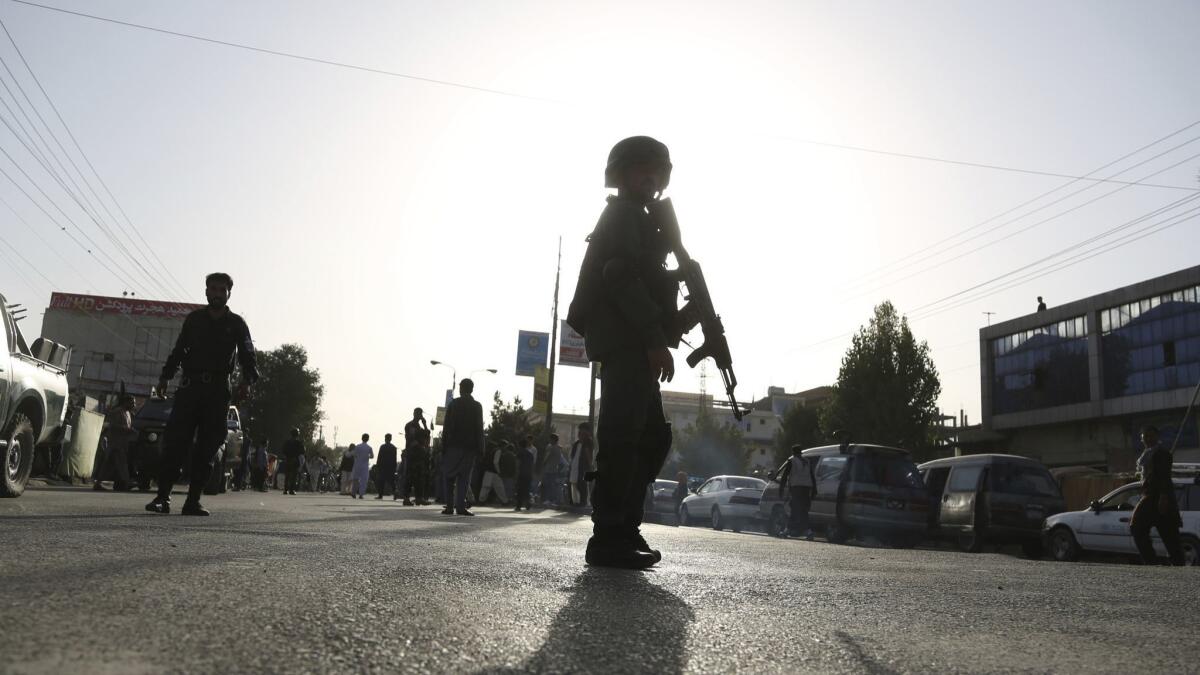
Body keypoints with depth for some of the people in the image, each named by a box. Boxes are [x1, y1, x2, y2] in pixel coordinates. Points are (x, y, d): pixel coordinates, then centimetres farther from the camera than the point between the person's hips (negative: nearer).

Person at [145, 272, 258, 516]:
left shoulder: (237, 324, 9)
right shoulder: (194, 319, 13)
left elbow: (248, 356, 2)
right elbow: (179, 350, 15)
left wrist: (247, 381, -16)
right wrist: (166, 375, 2)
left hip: (218, 391, 0)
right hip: (189, 386, 1)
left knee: (206, 448, -1)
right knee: (175, 441, -9)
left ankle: (193, 501, 2)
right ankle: (162, 496, -8)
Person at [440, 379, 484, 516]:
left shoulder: (453, 404, 1)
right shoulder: (477, 406, 3)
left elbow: (446, 427, -1)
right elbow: (479, 429, 1)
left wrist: (443, 447, 1)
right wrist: (479, 448, 4)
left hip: (453, 446, -1)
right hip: (469, 447, 1)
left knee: (449, 478, 7)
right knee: (464, 477, 2)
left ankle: (450, 506, 2)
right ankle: (460, 506, -6)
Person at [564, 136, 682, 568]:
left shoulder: (636, 222, 30)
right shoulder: (623, 215, -1)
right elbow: (622, 276, -17)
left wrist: (678, 320, 13)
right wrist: (656, 338, -22)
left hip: (632, 342, 11)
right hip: (626, 340, -11)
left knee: (653, 437, 9)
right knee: (623, 436, -14)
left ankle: (624, 530, 11)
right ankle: (609, 537, -14)